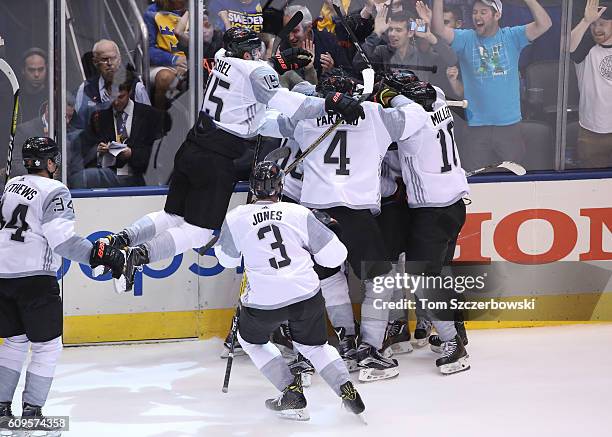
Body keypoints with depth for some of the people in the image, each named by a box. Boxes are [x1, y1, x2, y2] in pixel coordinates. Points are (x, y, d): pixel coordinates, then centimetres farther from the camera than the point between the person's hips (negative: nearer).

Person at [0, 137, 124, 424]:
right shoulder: (53, 191, -10)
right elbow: (62, 240, -18)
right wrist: (96, 255, -22)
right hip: (34, 277, -7)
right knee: (47, 346, 2)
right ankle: (31, 411, -1)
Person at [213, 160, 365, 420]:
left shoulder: (236, 218, 0)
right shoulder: (299, 214, -1)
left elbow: (227, 259, 17)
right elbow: (334, 255, 2)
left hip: (264, 302, -2)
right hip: (306, 294, 2)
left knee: (251, 340, 27)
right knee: (314, 345, 25)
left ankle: (292, 392, 13)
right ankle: (347, 391, 6)